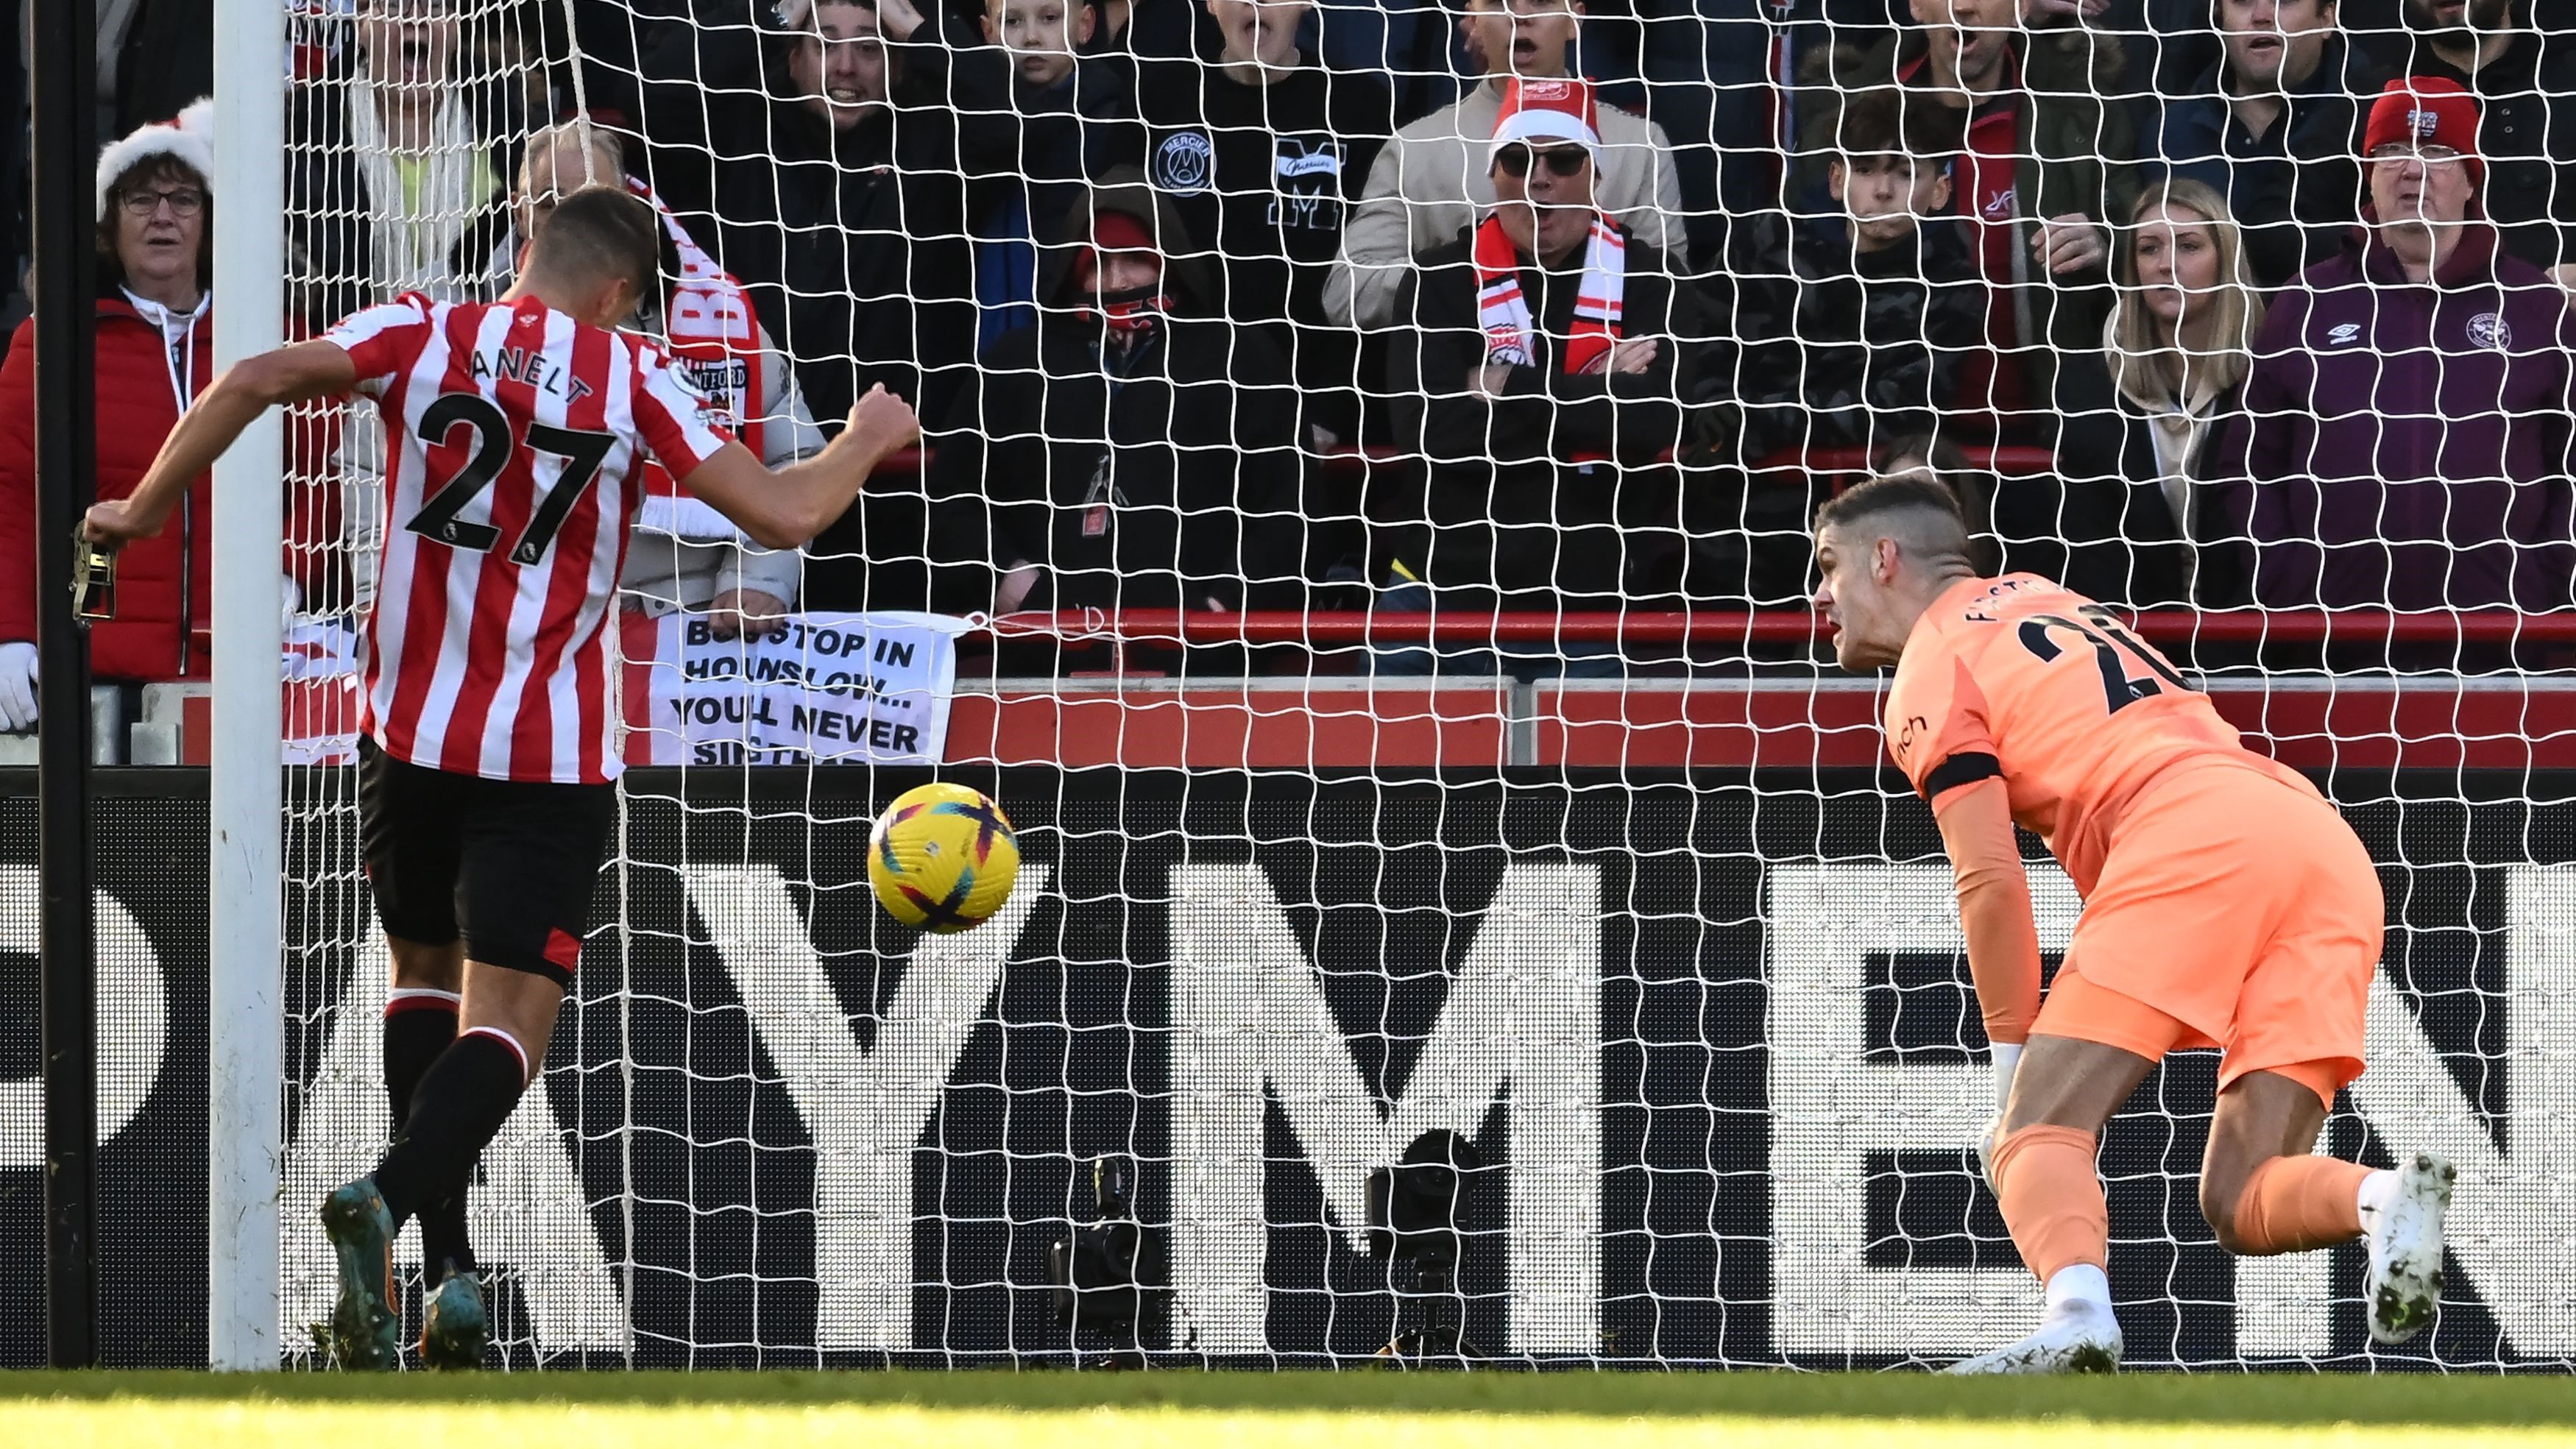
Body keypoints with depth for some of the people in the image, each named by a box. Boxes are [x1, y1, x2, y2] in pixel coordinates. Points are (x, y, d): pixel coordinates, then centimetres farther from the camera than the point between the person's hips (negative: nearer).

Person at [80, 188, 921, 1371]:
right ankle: (387, 1202, -33)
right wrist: (865, 441, 16)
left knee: (425, 976, 23)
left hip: (410, 732, 3)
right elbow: (780, 516, -4)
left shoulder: (422, 335, 0)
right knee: (506, 1028, -4)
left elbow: (254, 383, -15)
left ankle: (448, 1270, 16)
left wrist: (144, 509, -3)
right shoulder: (630, 378, -3)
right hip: (550, 760, -3)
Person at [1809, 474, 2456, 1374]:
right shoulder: (2034, 598, 33)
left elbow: (1993, 883, 0)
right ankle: (2389, 1201, -27)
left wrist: (2013, 1071, 5)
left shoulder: (1933, 670, 9)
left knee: (2035, 1137, -9)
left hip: (2189, 842, -7)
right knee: (2242, 1203, 5)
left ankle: (2077, 1315, -40)